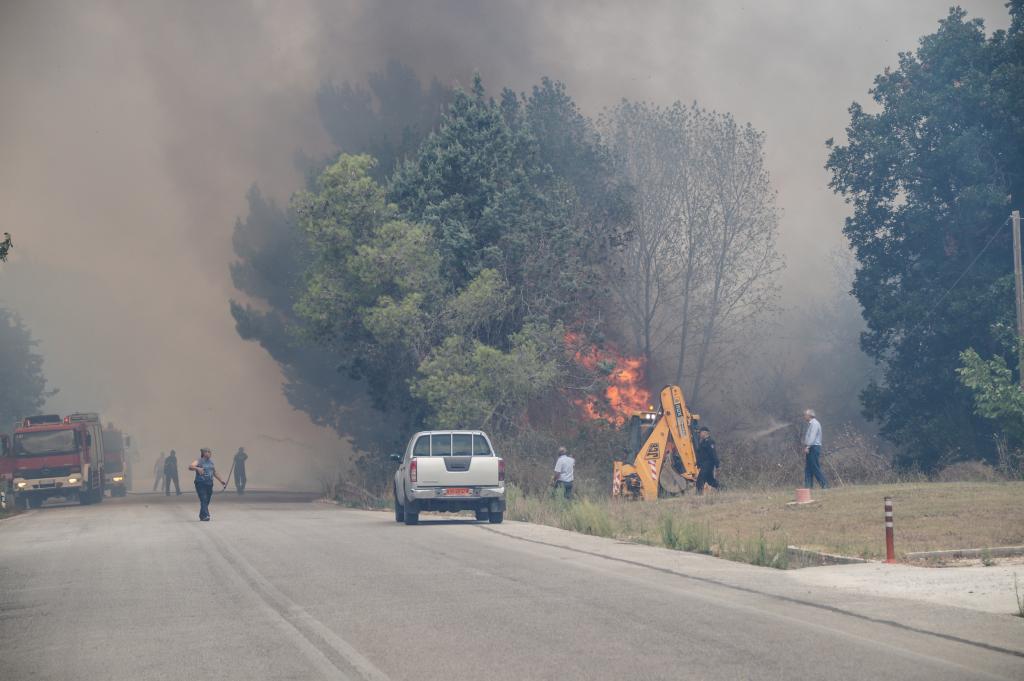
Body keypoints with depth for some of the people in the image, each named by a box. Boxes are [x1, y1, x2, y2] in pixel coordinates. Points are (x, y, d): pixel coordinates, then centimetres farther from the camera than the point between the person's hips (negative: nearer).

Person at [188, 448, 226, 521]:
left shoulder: (211, 462, 14)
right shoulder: (199, 461, -6)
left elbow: (215, 473, 26)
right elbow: (190, 467, -21)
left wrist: (221, 481, 27)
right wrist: (197, 468, -39)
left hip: (209, 483, 6)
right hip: (200, 483, -6)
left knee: (207, 501, 7)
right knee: (203, 500, -16)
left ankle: (202, 516, 18)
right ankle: (205, 515, -23)